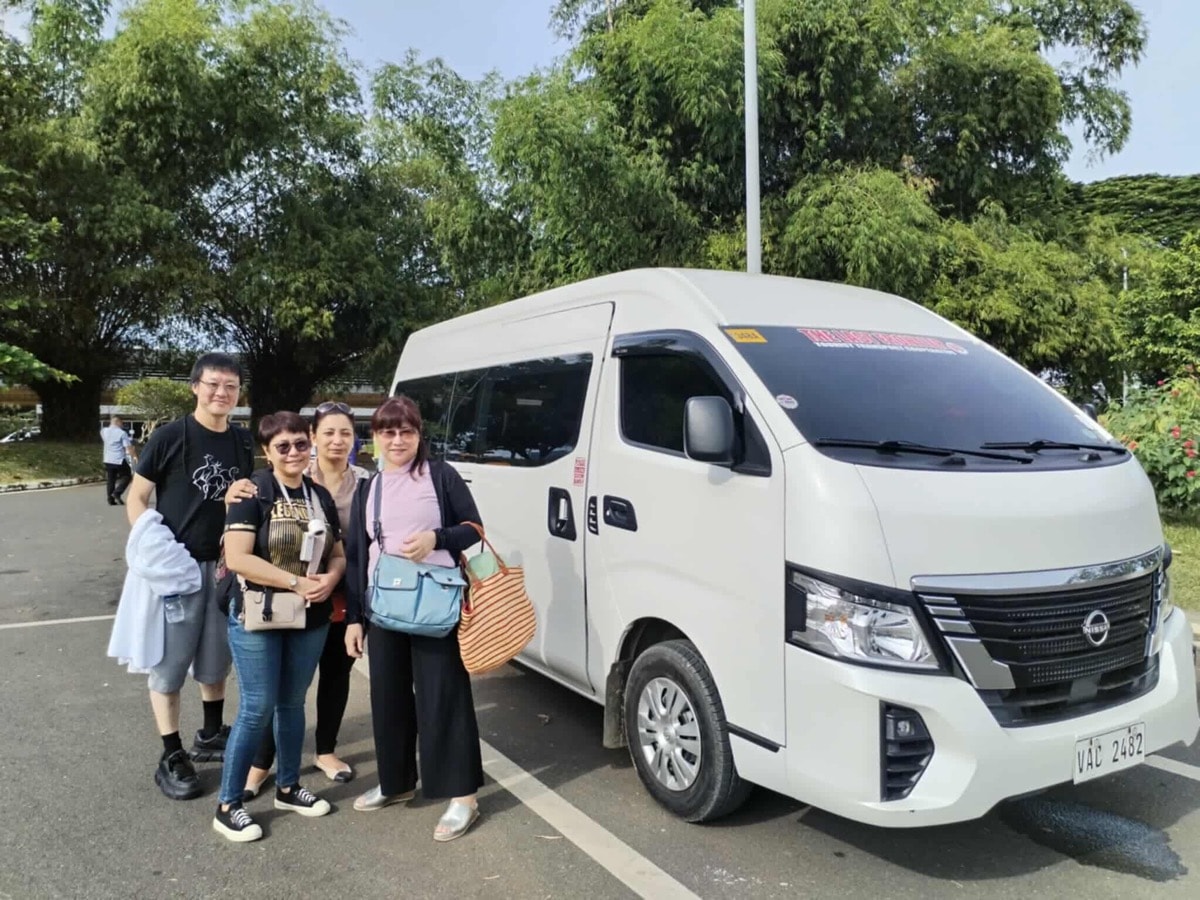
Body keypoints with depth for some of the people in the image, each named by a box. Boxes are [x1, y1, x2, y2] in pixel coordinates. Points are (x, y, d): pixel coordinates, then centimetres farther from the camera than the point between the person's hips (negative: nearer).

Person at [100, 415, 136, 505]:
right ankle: (117, 492, -8)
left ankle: (111, 500, 10)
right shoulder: (122, 433, -12)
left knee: (110, 480, 11)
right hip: (119, 460, -5)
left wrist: (110, 425, 24)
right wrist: (133, 457, -4)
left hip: (108, 460, 5)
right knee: (127, 477, 9)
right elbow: (128, 447, -15)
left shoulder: (104, 431, 4)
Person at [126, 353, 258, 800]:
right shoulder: (169, 437, -8)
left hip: (225, 564, 5)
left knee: (216, 658, 16)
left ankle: (211, 736, 34)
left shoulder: (243, 441, 6)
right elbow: (136, 498, -5)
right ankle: (171, 757, 15)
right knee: (169, 662, 3)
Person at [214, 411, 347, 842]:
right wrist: (297, 582, -22)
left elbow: (339, 554, 12)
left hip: (311, 621, 5)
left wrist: (330, 579, -11)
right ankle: (227, 805, 16)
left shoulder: (320, 496, 6)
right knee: (257, 709, 0)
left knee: (292, 704, 16)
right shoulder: (253, 493, -11)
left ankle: (288, 788, 33)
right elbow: (236, 558, -20)